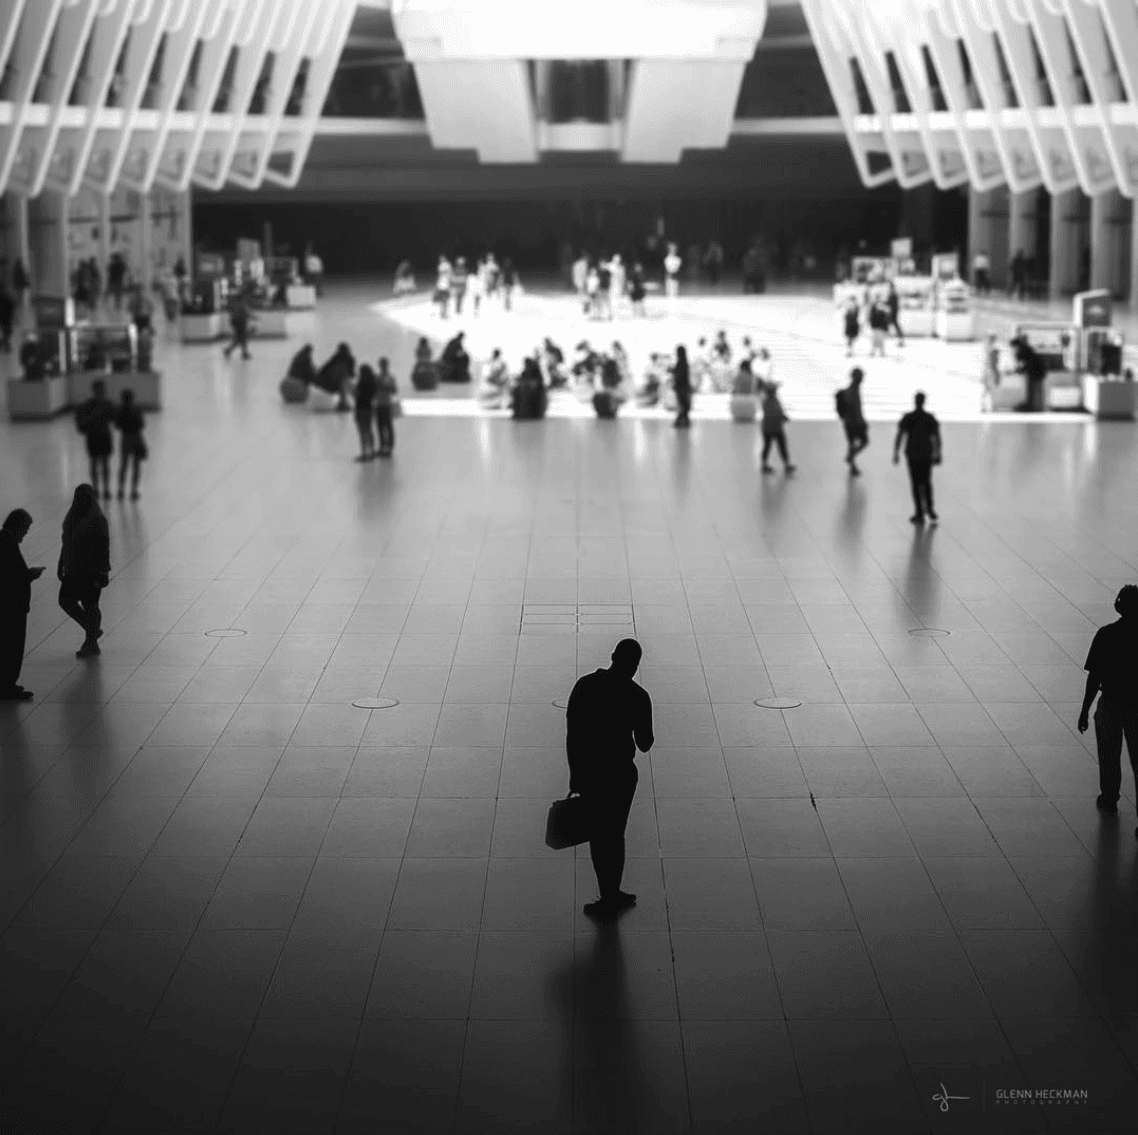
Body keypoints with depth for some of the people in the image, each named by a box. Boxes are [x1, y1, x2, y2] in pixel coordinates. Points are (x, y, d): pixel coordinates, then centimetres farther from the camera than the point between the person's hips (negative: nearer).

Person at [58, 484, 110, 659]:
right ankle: (93, 630, 24)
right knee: (65, 601, 7)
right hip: (74, 570, 8)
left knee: (90, 605, 2)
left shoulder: (98, 520, -14)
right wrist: (61, 566, 12)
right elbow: (67, 542, 13)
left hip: (91, 571, -8)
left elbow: (104, 547, -16)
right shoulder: (73, 517, 7)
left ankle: (92, 643, 16)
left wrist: (102, 574, -18)